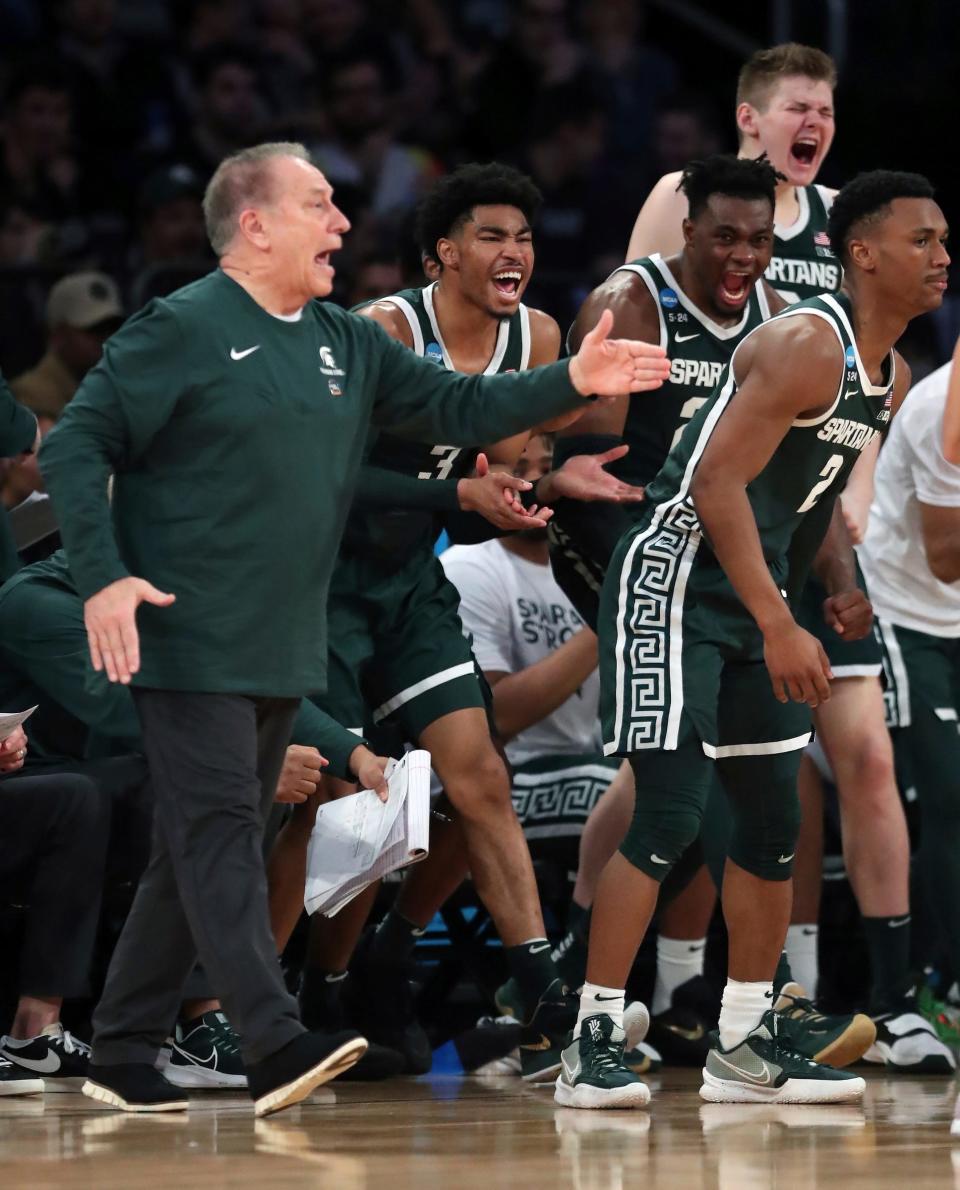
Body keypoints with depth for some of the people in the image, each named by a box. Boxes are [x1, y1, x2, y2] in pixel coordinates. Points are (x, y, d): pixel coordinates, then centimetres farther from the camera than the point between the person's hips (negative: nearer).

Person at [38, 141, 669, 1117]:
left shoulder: (345, 344, 14)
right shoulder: (183, 330, -8)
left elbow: (452, 407, 15)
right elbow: (75, 448, -9)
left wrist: (569, 384, 1)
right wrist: (103, 576, -19)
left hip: (283, 653, 8)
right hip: (191, 642, -8)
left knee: (197, 853, 10)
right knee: (220, 837, -13)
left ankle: (122, 1056, 16)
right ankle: (274, 1046, -22)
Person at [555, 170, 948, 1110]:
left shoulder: (890, 379, 11)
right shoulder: (807, 345, -19)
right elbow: (718, 483, -25)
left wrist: (840, 580, 5)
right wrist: (780, 627, -27)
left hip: (753, 600, 10)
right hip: (675, 583, -10)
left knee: (773, 823, 10)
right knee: (669, 813, -14)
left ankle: (745, 1045, 19)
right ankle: (592, 1047, -10)